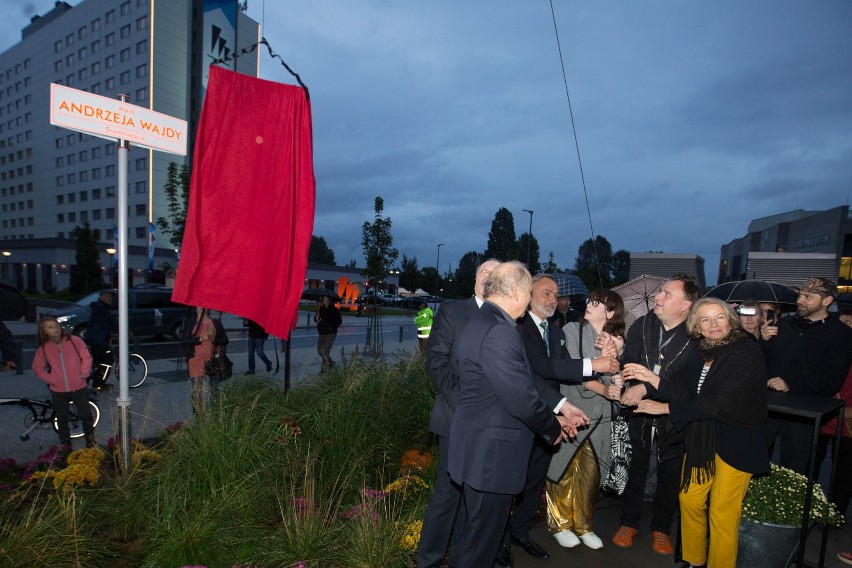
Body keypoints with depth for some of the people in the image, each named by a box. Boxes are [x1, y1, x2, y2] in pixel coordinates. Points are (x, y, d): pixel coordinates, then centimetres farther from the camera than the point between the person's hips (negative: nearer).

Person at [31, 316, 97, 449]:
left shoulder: (74, 340, -9)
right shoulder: (43, 348, -2)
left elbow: (86, 357, -2)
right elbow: (38, 367, 9)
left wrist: (83, 374, -6)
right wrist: (50, 379, -3)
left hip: (79, 387, -2)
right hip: (58, 390, 2)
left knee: (85, 414, 6)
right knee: (62, 418, 14)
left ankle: (90, 440, 24)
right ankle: (65, 444, 28)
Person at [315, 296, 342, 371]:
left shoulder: (334, 309, -7)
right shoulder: (321, 309, 6)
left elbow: (339, 321, -6)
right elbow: (315, 319, 13)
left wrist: (332, 327, -16)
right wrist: (316, 318, -10)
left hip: (330, 334, -6)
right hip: (322, 333, 6)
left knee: (325, 351, -10)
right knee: (319, 350, 11)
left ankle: (324, 369, -2)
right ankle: (331, 363, 31)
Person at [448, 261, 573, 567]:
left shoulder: (483, 321, 9)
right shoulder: (499, 332, -25)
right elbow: (522, 398, -24)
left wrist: (552, 416, 9)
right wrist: (553, 428, -6)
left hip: (482, 448, 10)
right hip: (490, 453, -10)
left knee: (480, 528, 25)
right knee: (483, 535, 9)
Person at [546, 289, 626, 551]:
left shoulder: (616, 340, 7)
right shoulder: (572, 330, -5)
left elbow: (611, 380, -1)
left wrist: (614, 352, -15)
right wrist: (606, 391, -6)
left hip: (598, 416, 4)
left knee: (590, 473, 11)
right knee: (565, 469, 6)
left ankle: (582, 526, 28)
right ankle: (560, 524, 24)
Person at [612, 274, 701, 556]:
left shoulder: (697, 337, -17)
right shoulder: (642, 326, -7)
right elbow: (627, 363, -10)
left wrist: (647, 387, -28)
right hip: (638, 412, 2)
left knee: (670, 474, 15)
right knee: (635, 468, 16)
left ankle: (661, 527, 37)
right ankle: (629, 522, 34)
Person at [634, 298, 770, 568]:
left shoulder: (748, 353, -15)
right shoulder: (698, 355, 5)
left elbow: (718, 403, -20)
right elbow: (687, 394, 1)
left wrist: (665, 408, -16)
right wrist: (653, 379, -12)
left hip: (736, 442, -6)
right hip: (700, 439, 6)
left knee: (722, 512, 1)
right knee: (689, 500, 12)